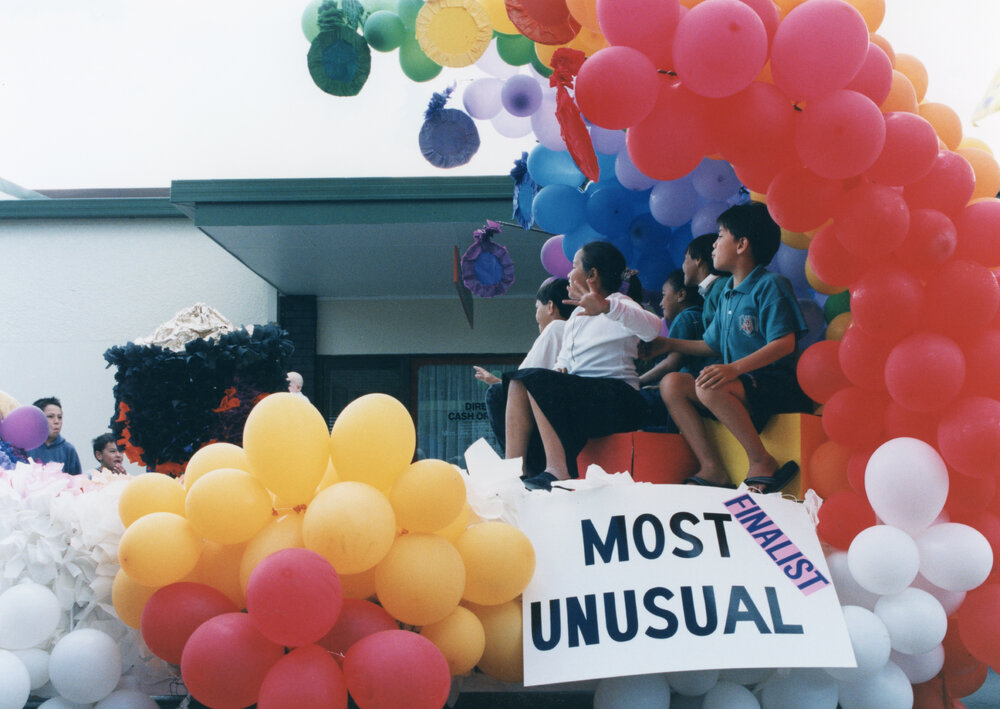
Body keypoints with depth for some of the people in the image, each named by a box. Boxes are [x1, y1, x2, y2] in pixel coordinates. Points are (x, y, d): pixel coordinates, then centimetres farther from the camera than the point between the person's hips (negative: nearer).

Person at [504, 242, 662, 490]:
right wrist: (559, 369, -1)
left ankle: (559, 470, -35)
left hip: (617, 399, -8)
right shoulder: (577, 315, 25)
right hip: (580, 396, 8)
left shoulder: (619, 304, -1)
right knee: (516, 383, -11)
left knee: (534, 380, -27)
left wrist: (606, 307, -41)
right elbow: (563, 361, 25)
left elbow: (653, 328, -25)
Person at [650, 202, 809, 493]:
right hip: (740, 384, 8)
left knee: (710, 388, -34)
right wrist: (669, 344, 23)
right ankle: (711, 469, -14)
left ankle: (763, 464, -20)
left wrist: (736, 367, -29)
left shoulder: (770, 285, -7)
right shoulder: (727, 293, 19)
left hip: (775, 386, -8)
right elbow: (712, 345, 28)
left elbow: (784, 343, -18)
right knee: (672, 383, -8)